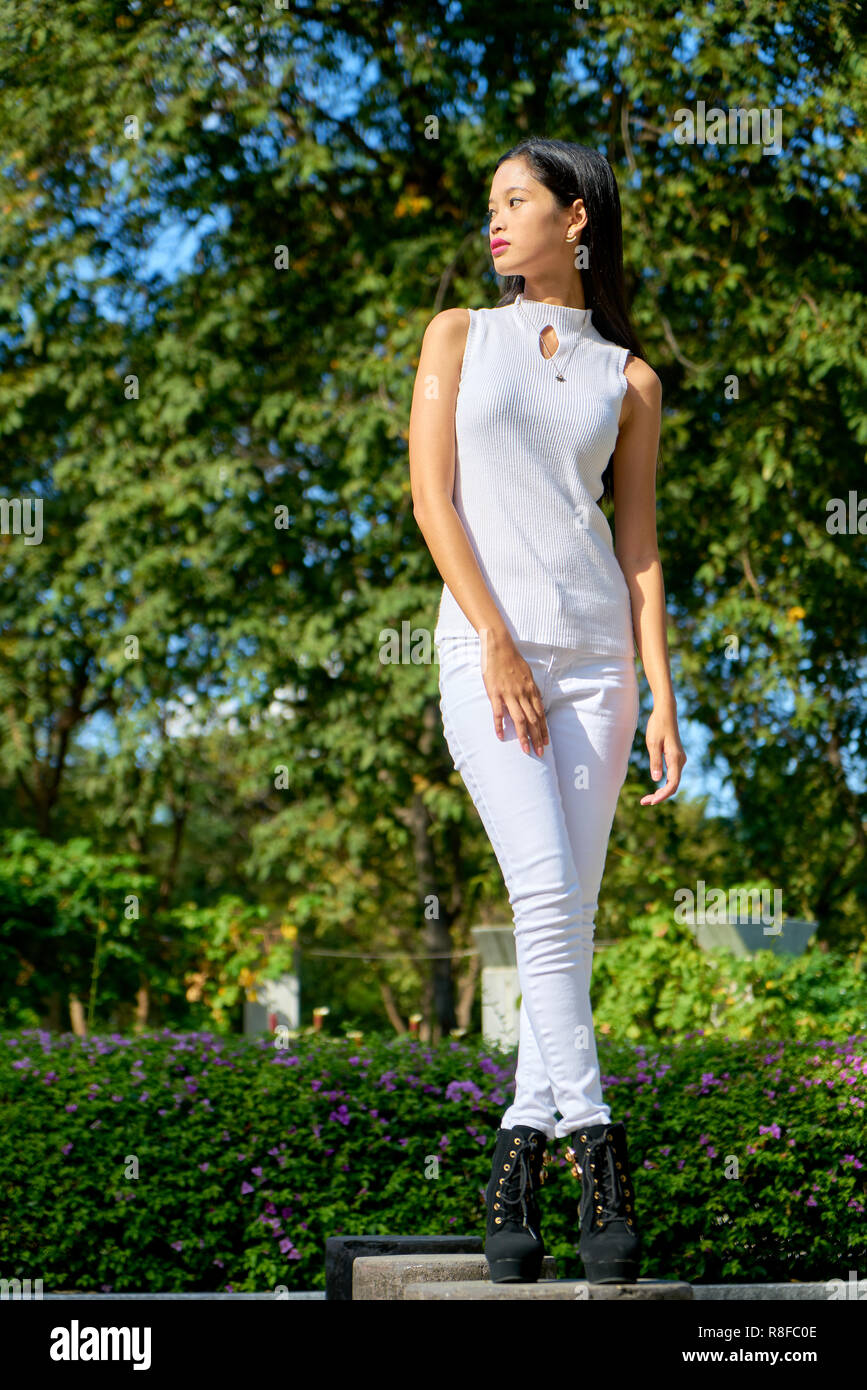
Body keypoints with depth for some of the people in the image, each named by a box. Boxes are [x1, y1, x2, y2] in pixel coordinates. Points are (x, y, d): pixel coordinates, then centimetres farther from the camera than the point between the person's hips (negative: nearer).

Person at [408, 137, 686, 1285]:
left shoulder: (628, 380, 14)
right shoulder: (458, 337, 13)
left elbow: (640, 545, 10)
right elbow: (432, 496, 2)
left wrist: (662, 699, 0)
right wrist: (496, 643, -10)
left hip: (595, 651, 2)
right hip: (486, 645, -1)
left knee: (567, 912, -4)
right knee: (546, 892, -18)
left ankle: (520, 1159, 4)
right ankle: (593, 1142, -17)